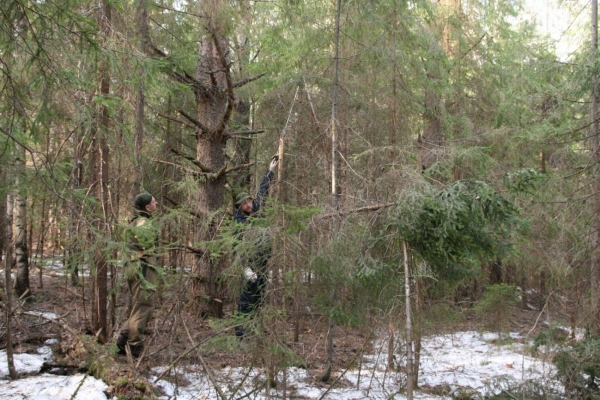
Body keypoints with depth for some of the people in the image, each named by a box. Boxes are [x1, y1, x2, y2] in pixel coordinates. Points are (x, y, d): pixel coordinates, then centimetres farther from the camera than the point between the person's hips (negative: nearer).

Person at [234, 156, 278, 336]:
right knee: (248, 293, -9)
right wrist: (246, 269, -23)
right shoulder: (238, 223, -10)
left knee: (259, 294, 10)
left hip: (263, 260, 7)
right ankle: (240, 328, -6)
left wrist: (270, 171, 22)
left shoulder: (256, 211, 8)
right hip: (251, 262, -7)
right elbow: (238, 248, -15)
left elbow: (262, 191, 19)